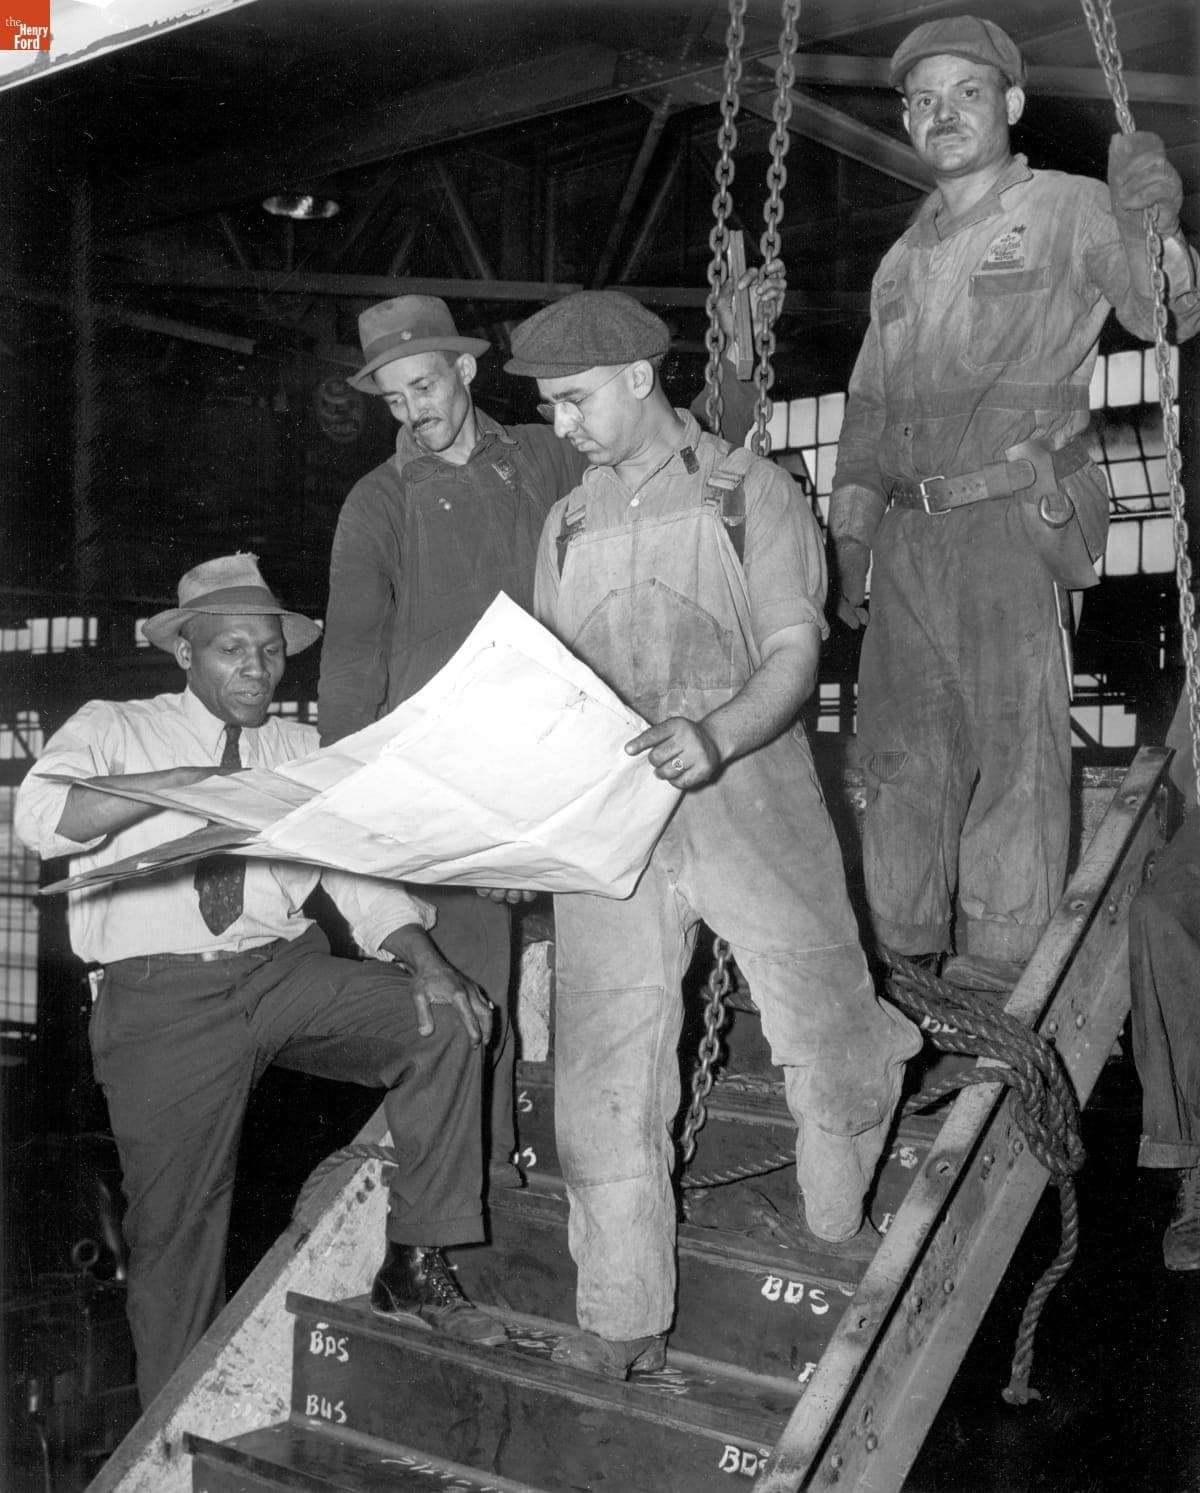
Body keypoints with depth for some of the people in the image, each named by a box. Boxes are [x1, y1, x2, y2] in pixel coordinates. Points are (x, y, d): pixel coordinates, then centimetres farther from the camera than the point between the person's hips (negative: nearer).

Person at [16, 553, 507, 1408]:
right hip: (162, 996, -3)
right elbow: (41, 814, -13)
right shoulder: (114, 730, 7)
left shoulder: (304, 752, 15)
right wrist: (186, 781, -21)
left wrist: (424, 961, -10)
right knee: (175, 1226, -1)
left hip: (288, 974, 3)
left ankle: (415, 1264, -6)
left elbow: (362, 876, 7)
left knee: (447, 1021, -17)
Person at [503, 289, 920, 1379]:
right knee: (605, 1063, -2)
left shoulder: (748, 490, 5)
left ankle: (840, 1225, 32)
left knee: (830, 1031, 4)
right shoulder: (569, 525, 18)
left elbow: (795, 654, -4)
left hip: (746, 793, -3)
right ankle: (623, 1318, 8)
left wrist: (716, 735, -23)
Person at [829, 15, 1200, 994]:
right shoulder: (903, 260, 22)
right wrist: (849, 553, 18)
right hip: (909, 535, 6)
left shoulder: (1068, 211, 5)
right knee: (901, 748, 6)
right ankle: (903, 960, 15)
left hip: (1014, 520, -5)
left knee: (1015, 742, -6)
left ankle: (995, 969, -1)